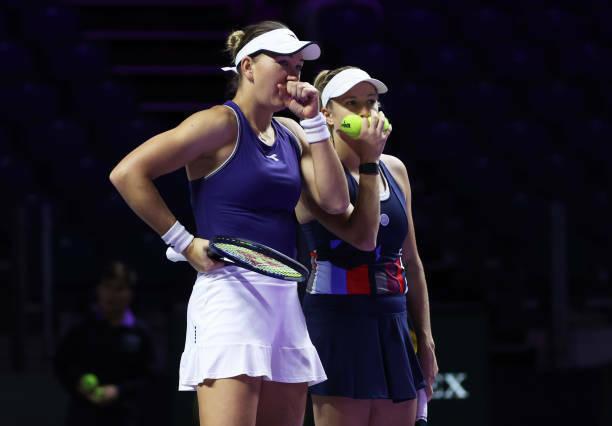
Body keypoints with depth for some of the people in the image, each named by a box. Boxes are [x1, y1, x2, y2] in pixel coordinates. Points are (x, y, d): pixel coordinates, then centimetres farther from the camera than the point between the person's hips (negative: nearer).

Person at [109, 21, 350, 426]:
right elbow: (128, 173, -11)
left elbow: (335, 202, 5)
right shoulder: (222, 124, -5)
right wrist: (184, 243, -10)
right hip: (231, 295, -8)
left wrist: (313, 120, 4)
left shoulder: (291, 135, 17)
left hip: (284, 299, 8)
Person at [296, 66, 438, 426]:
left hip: (394, 326, 7)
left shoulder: (395, 170, 14)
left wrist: (425, 337, 16)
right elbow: (362, 236, -21)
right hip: (339, 323, -7)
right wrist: (369, 162, -15)